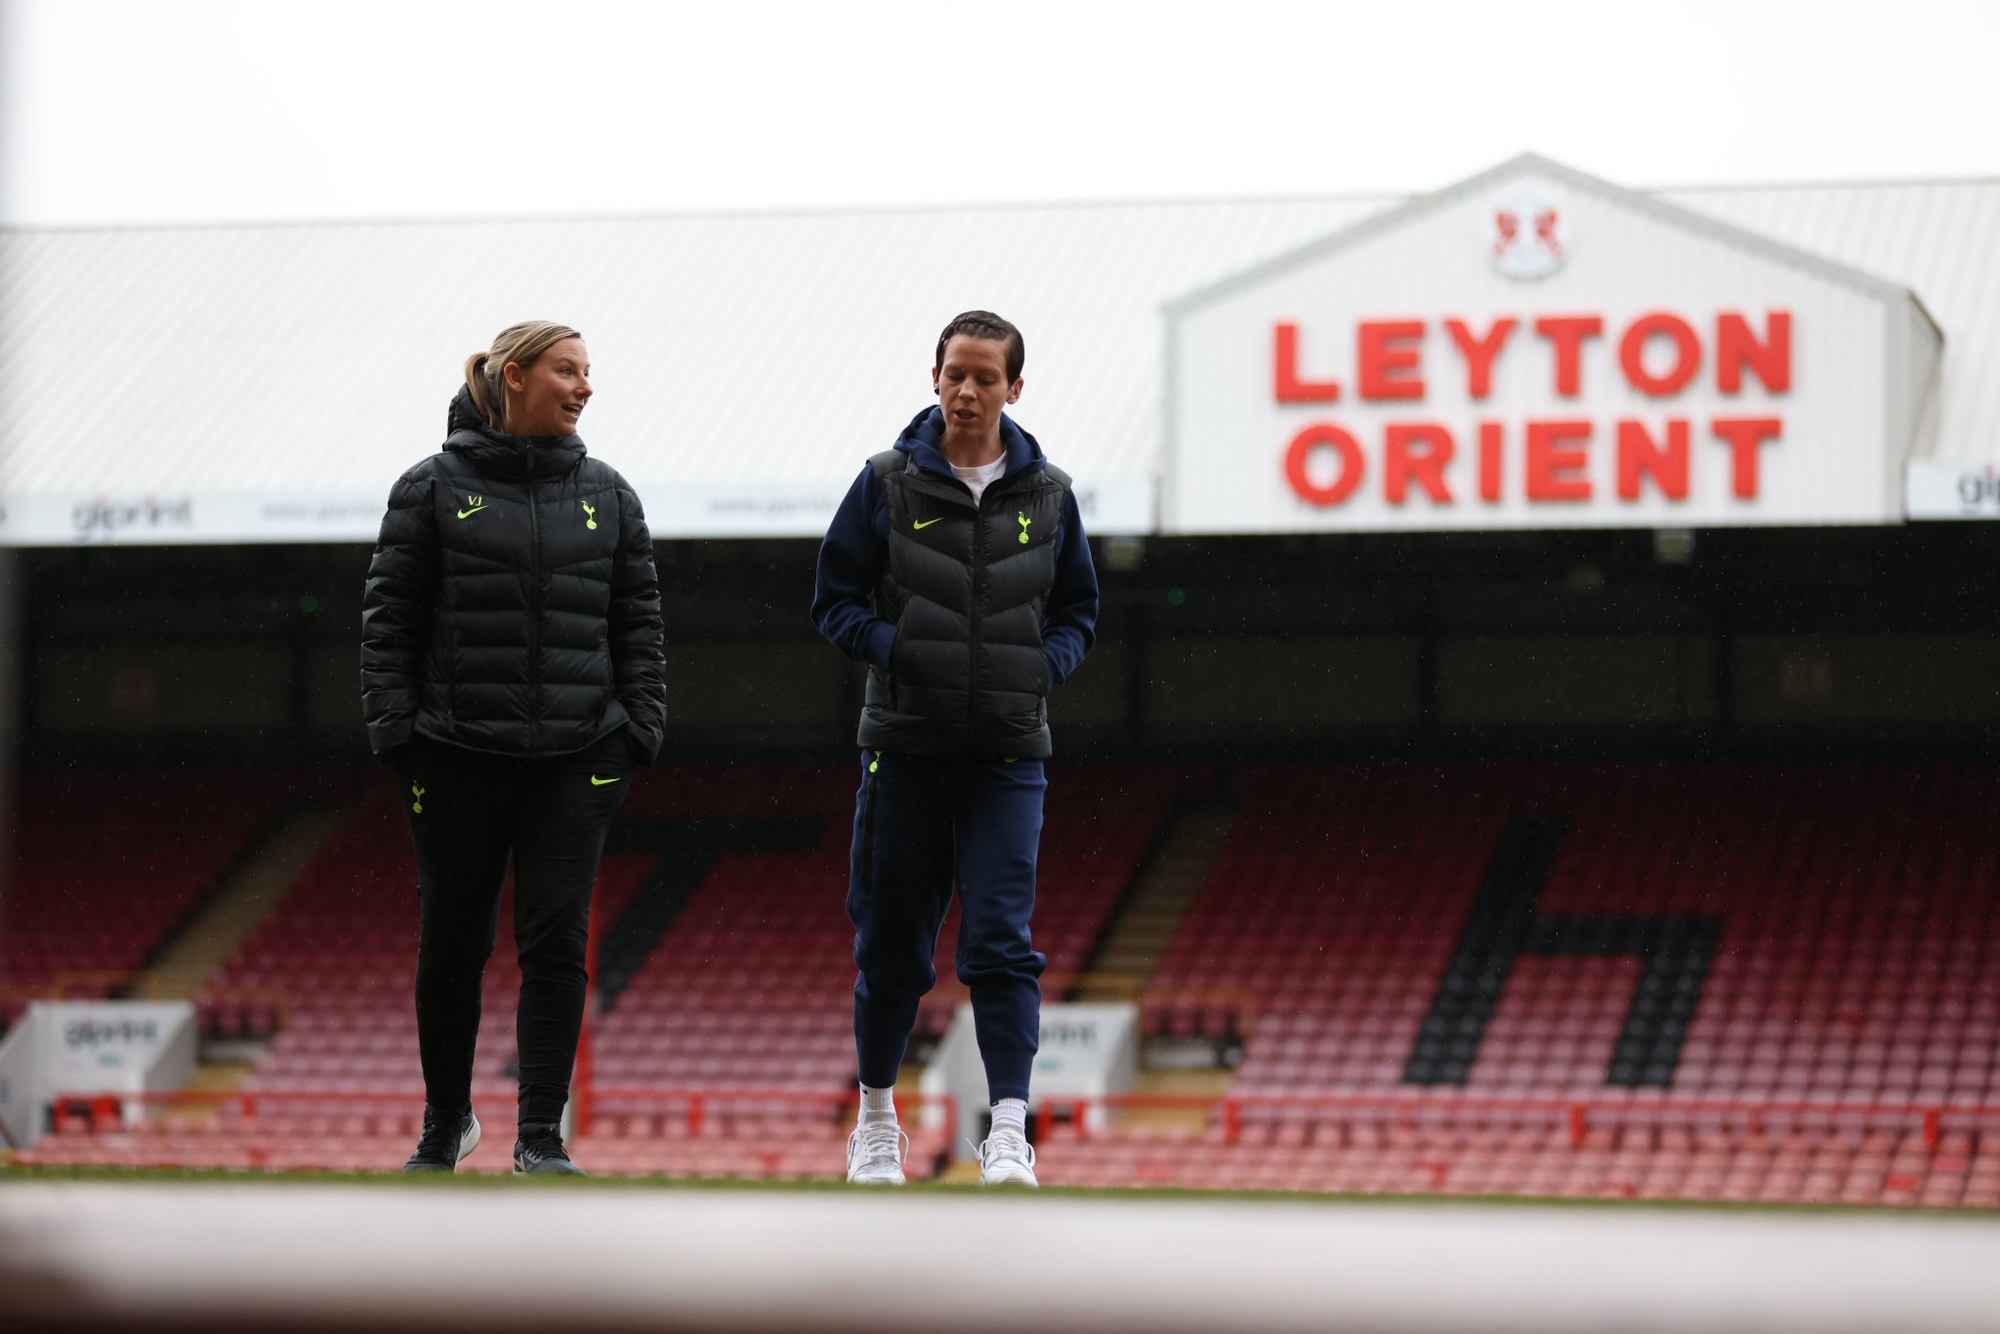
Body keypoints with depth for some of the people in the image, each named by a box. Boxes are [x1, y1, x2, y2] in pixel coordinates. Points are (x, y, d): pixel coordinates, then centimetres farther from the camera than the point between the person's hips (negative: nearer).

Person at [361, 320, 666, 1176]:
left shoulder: (607, 496, 10)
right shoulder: (435, 489, 1)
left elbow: (639, 623, 11)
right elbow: (389, 619, 1)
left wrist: (639, 730, 2)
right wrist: (395, 731, -6)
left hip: (574, 757, 2)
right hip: (457, 755, -1)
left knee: (557, 940, -7)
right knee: (452, 945, 6)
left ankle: (541, 1137, -5)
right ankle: (445, 1124, 24)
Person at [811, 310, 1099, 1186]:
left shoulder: (1048, 496, 6)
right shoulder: (887, 484, 1)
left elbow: (1078, 611, 15)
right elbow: (835, 601, 5)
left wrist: (1043, 666, -5)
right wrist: (894, 650, -13)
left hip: (1008, 756, 0)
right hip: (903, 747, 0)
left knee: (1001, 945, -10)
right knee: (892, 946, 8)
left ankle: (1009, 1132, -13)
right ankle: (876, 1115, 26)